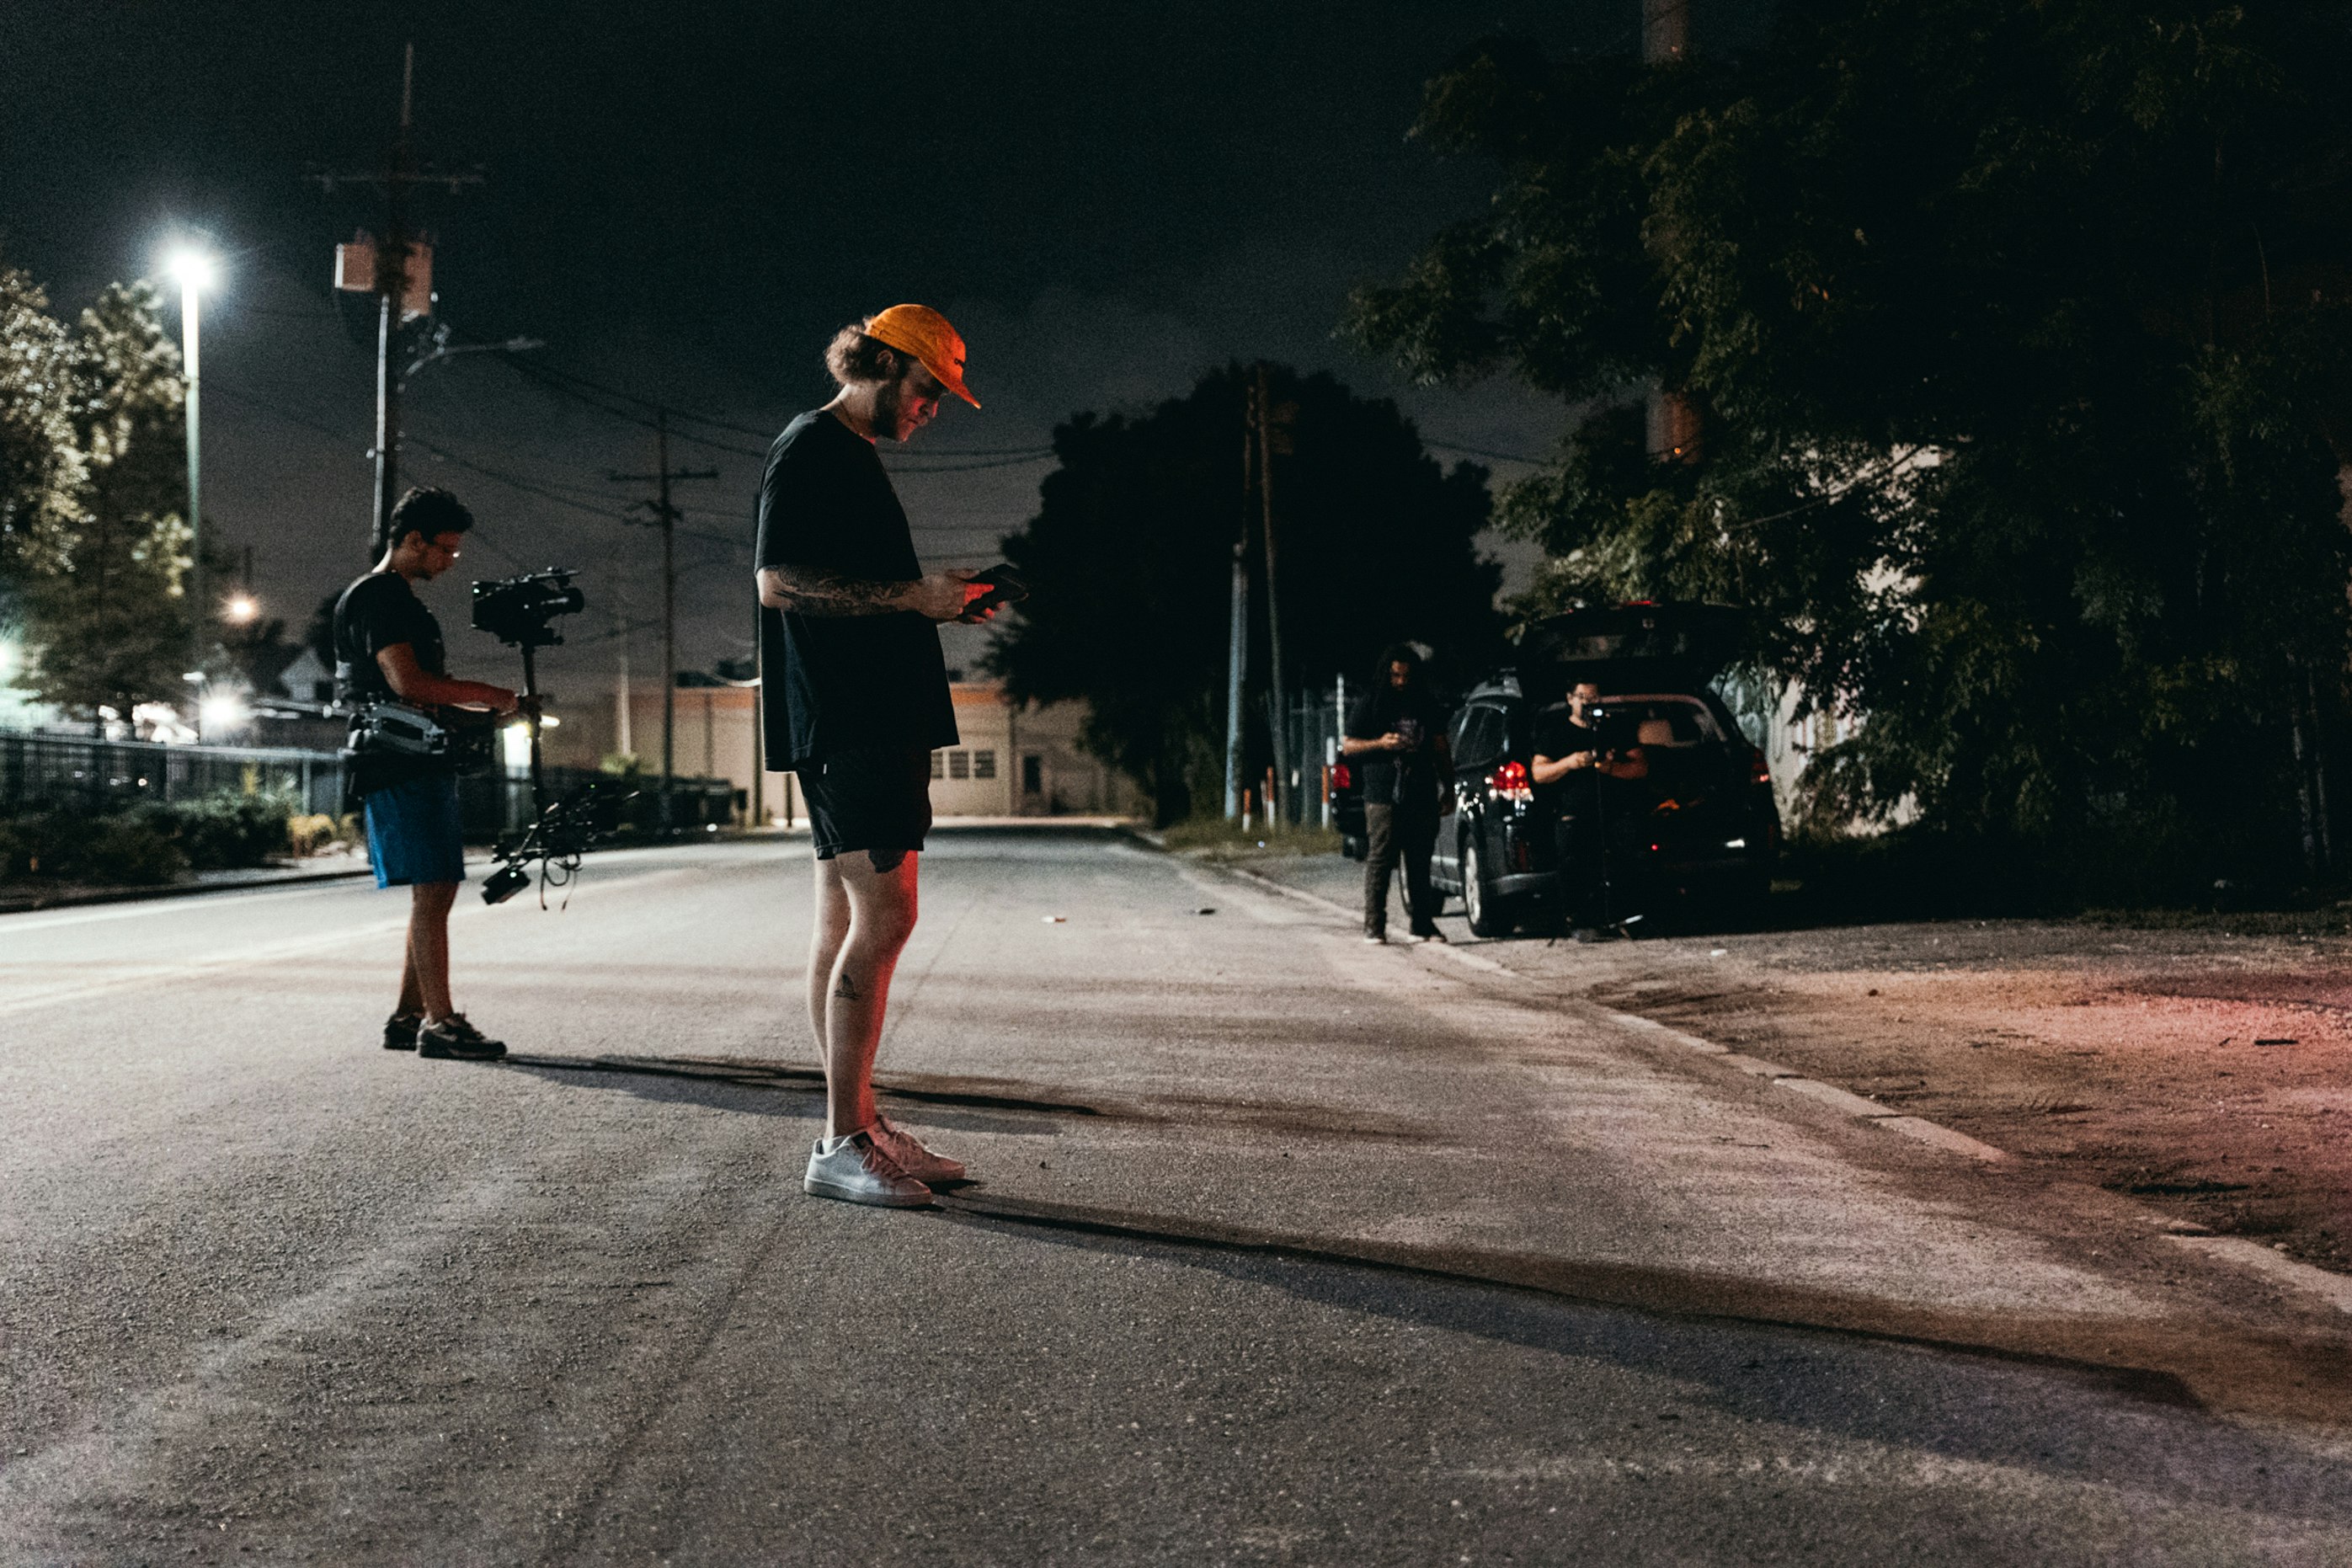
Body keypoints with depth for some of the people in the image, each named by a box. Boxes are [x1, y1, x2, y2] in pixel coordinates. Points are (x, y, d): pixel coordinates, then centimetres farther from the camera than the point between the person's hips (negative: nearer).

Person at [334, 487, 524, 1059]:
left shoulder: (403, 600, 23)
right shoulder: (374, 597, -9)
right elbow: (406, 680, -20)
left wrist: (480, 712, 15)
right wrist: (488, 696, -12)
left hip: (427, 762, 10)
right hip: (398, 767, -10)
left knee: (437, 891, 10)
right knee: (431, 889, -13)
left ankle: (409, 1016, 14)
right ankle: (439, 1024, -14)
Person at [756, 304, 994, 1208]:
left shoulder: (854, 456, 23)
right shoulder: (809, 450, -7)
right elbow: (780, 584, -16)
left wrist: (937, 602, 14)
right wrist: (911, 595, -16)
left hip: (877, 717, 10)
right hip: (841, 719, -10)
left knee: (846, 919, 9)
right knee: (883, 915, -14)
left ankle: (860, 1126, 11)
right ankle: (840, 1143, -11)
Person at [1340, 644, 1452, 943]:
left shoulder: (1427, 707, 15)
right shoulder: (1370, 705, 6)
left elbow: (1440, 750, 18)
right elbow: (1347, 745, 5)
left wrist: (1448, 788, 11)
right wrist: (1380, 744, -11)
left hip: (1422, 796, 3)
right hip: (1383, 797, -3)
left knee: (1420, 863, 4)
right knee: (1380, 861, -6)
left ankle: (1422, 923, 8)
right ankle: (1374, 925, -3)